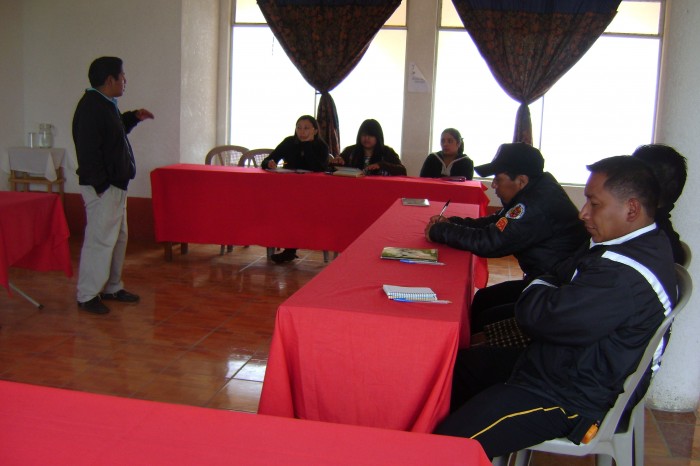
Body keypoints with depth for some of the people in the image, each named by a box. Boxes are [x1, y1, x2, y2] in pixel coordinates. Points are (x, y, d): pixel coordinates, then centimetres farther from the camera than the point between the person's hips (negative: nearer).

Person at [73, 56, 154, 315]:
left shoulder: (106, 105, 15)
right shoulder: (90, 107, -17)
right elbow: (88, 150, -23)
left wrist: (133, 117, 18)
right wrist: (101, 184, -23)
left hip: (116, 185, 11)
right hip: (101, 187, -11)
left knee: (118, 237, 16)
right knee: (100, 240, -6)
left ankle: (112, 287, 28)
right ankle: (87, 296, 4)